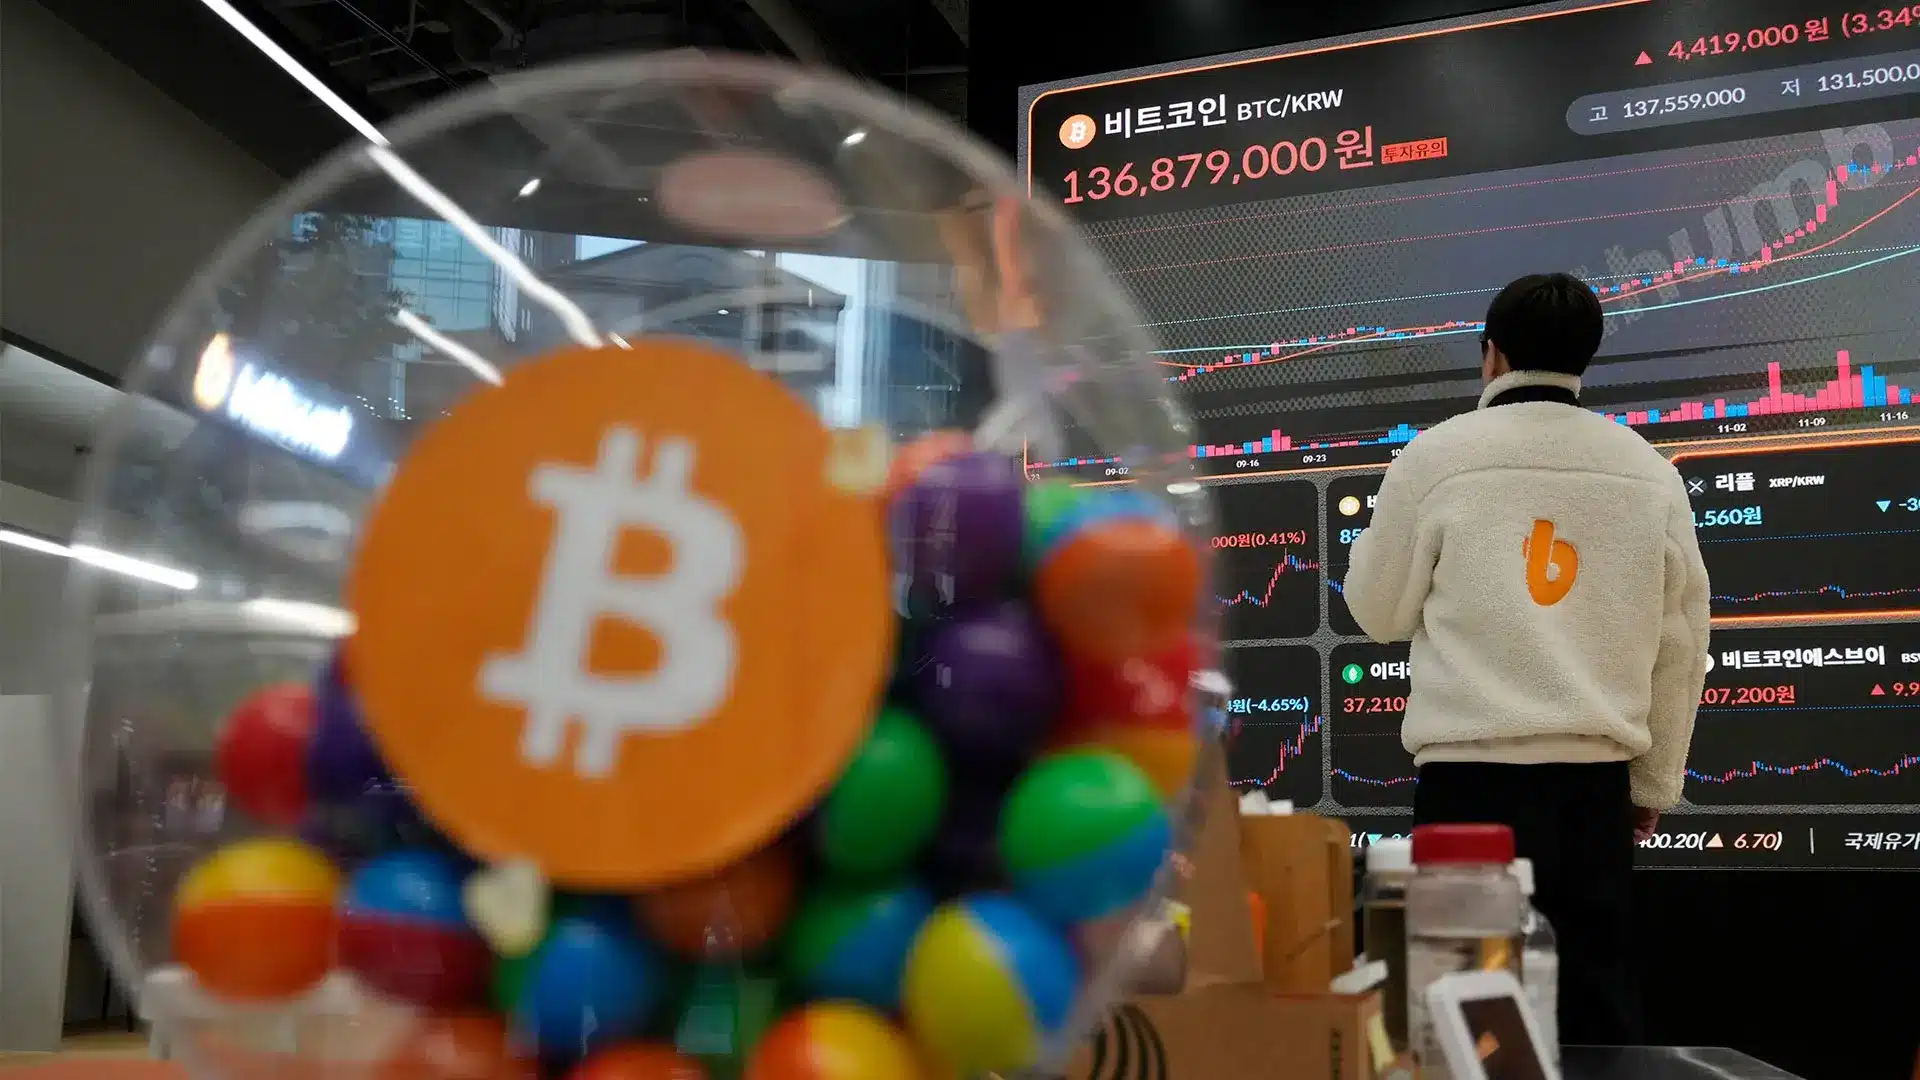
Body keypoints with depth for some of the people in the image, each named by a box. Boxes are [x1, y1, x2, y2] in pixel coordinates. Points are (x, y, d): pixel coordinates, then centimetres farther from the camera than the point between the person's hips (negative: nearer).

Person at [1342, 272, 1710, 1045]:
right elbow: (1680, 645, 11)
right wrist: (1656, 780, 22)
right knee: (1598, 999, 11)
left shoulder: (1438, 456, -3)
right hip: (1595, 776, 3)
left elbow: (1378, 611, 6)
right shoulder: (1650, 473, 6)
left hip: (1472, 774, -3)